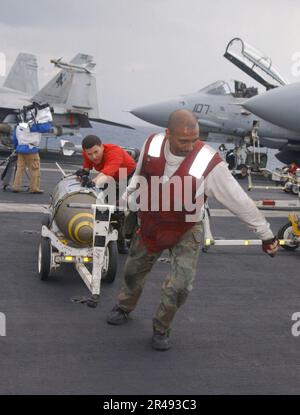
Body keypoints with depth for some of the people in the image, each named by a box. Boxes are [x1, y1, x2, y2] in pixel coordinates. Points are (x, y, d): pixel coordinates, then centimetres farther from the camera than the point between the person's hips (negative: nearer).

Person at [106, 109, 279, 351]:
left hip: (185, 232, -3)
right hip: (149, 224, 4)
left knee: (179, 286, -12)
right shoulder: (152, 145, -20)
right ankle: (124, 308, 52)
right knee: (134, 270, 22)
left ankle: (162, 328, 17)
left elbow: (240, 201, -23)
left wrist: (266, 234, -16)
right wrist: (130, 203, 6)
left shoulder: (209, 163, -32)